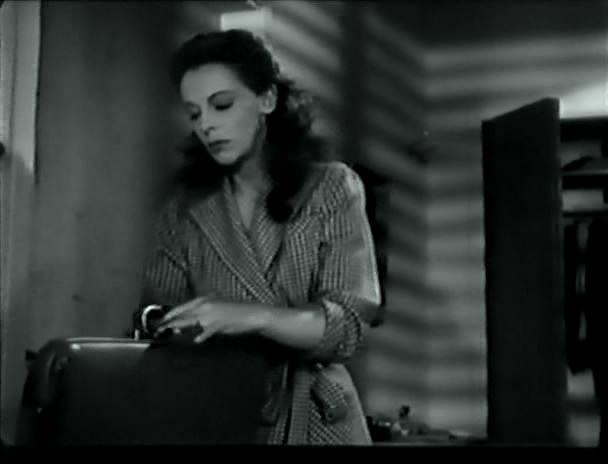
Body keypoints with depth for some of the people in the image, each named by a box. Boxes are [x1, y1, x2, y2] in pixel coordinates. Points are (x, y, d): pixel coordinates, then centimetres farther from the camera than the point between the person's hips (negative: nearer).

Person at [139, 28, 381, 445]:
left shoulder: (332, 187, -4)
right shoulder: (184, 210, 4)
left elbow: (349, 324, -13)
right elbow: (160, 321, 1)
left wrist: (251, 316, -27)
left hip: (313, 418, -2)